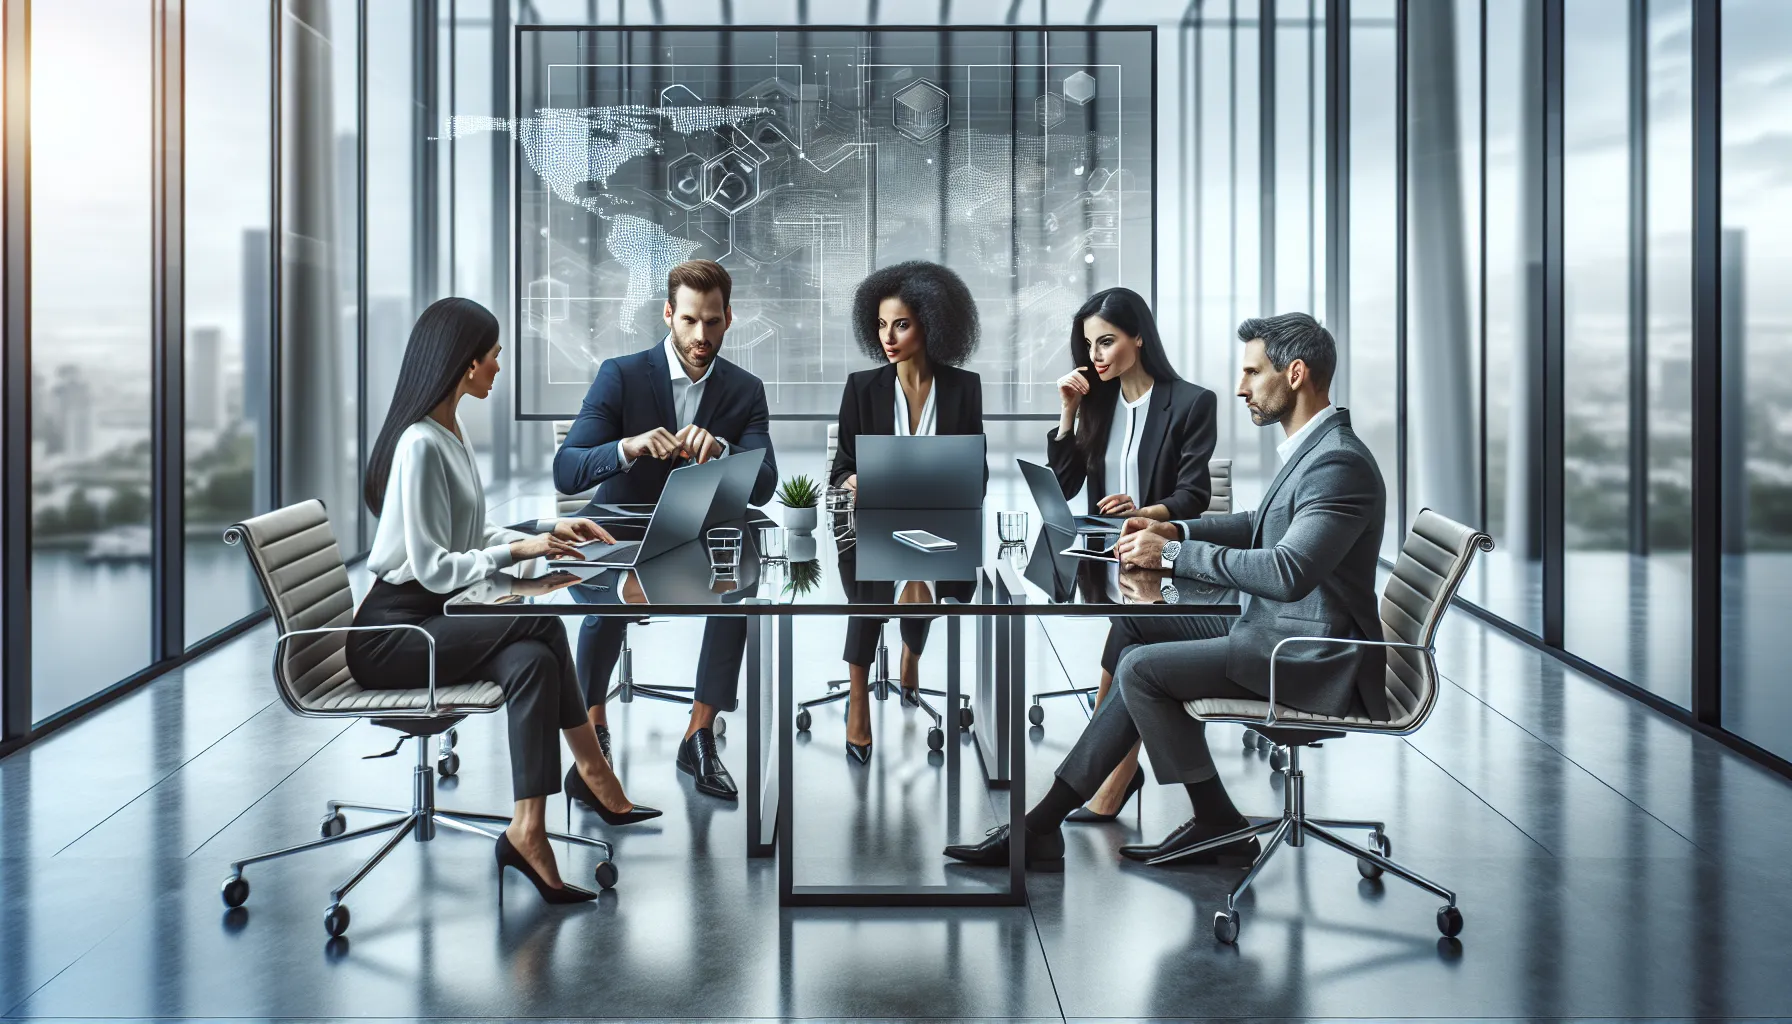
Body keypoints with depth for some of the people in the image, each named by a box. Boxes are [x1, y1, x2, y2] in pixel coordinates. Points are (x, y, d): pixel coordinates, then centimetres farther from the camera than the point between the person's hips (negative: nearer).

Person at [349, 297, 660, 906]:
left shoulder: (451, 432, 12)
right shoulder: (420, 444, -19)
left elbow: (473, 537, 16)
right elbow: (432, 567, -22)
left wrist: (546, 534, 4)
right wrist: (519, 551, -17)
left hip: (433, 619, 9)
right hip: (391, 637, -9)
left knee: (532, 661, -16)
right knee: (541, 623, -25)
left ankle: (529, 832, -16)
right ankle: (593, 773, -15)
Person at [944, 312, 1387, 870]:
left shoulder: (1339, 462, -23)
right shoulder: (1311, 447, 12)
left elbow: (1289, 571, -34)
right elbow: (1262, 527, 25)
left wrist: (1175, 555, -25)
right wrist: (1175, 531, 9)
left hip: (1312, 660, -10)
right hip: (1282, 632, 10)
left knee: (1142, 669, -12)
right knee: (1145, 665, 7)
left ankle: (1219, 825, 5)